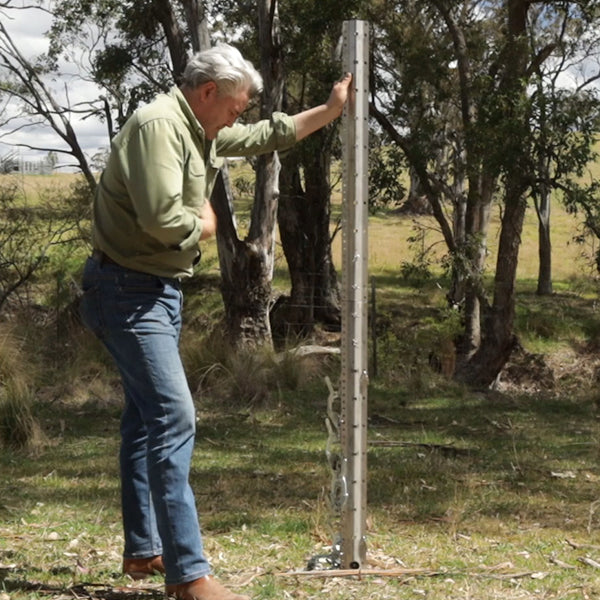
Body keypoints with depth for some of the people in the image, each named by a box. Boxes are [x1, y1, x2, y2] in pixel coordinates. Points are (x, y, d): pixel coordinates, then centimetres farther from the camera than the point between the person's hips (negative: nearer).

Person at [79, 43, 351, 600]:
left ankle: (143, 550, 27)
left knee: (146, 417, 16)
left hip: (158, 292, 11)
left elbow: (268, 135, 29)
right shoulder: (158, 125, -19)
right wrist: (203, 225, -10)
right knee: (173, 416, -16)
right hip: (129, 292, -11)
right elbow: (161, 217, -30)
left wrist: (330, 110, 29)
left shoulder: (202, 132, 13)